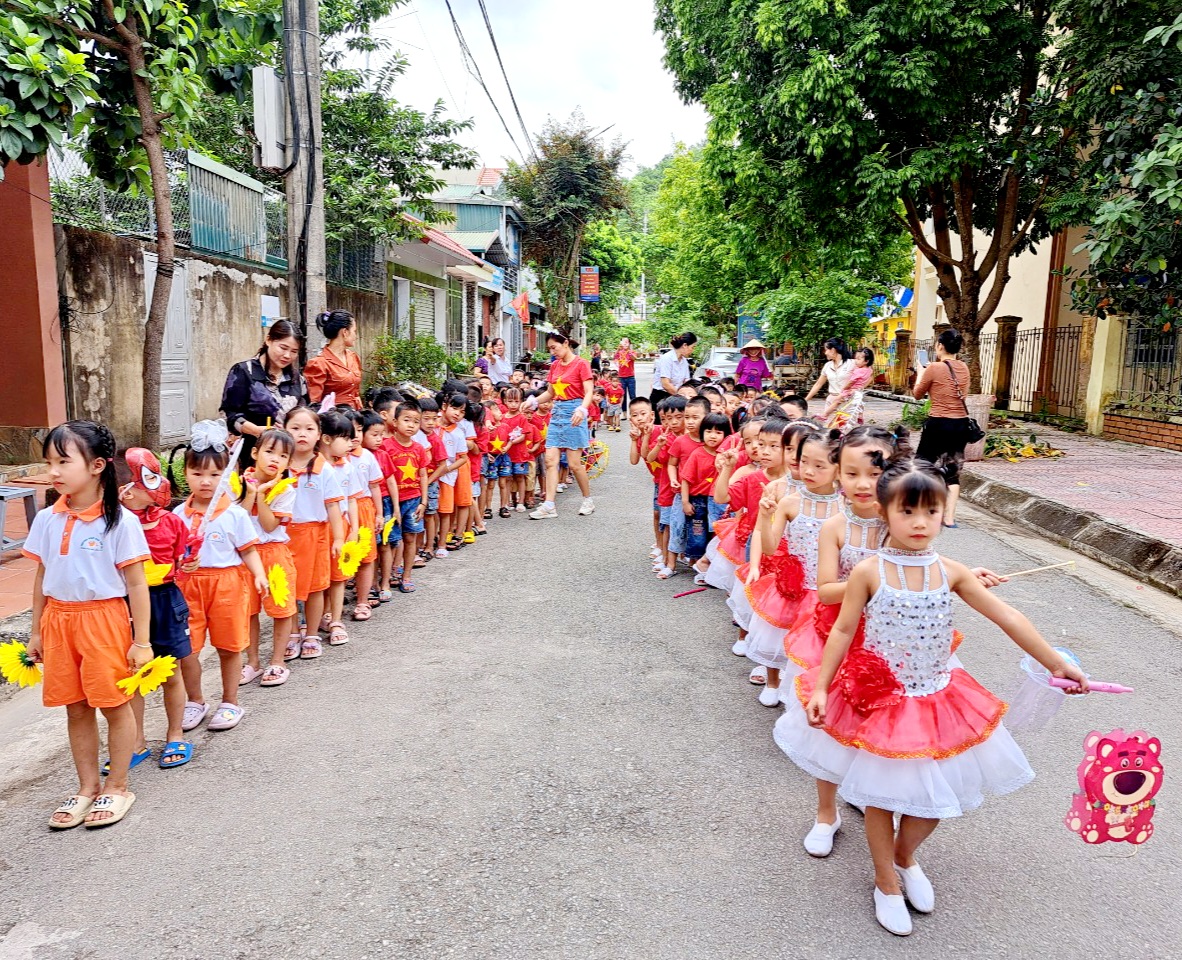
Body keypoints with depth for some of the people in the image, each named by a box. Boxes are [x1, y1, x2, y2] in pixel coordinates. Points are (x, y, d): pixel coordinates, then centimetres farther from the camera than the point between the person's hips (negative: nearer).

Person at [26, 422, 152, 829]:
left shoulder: (120, 521, -13)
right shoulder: (47, 520, 2)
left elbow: (136, 584, -11)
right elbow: (42, 577, 11)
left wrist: (142, 641, -11)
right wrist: (36, 631, 12)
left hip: (104, 618, -5)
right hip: (58, 620, 5)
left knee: (115, 705, 7)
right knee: (76, 708, 14)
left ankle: (117, 788, 24)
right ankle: (87, 788, 29)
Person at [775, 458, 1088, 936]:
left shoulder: (951, 572, -6)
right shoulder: (868, 572, -15)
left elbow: (1008, 618, 0)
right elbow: (842, 632, -9)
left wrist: (1057, 663, 1)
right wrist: (820, 687, -13)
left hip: (936, 700, 3)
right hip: (878, 700, -3)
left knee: (934, 796, 14)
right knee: (881, 796, 12)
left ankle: (905, 857, 46)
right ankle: (886, 883, 37)